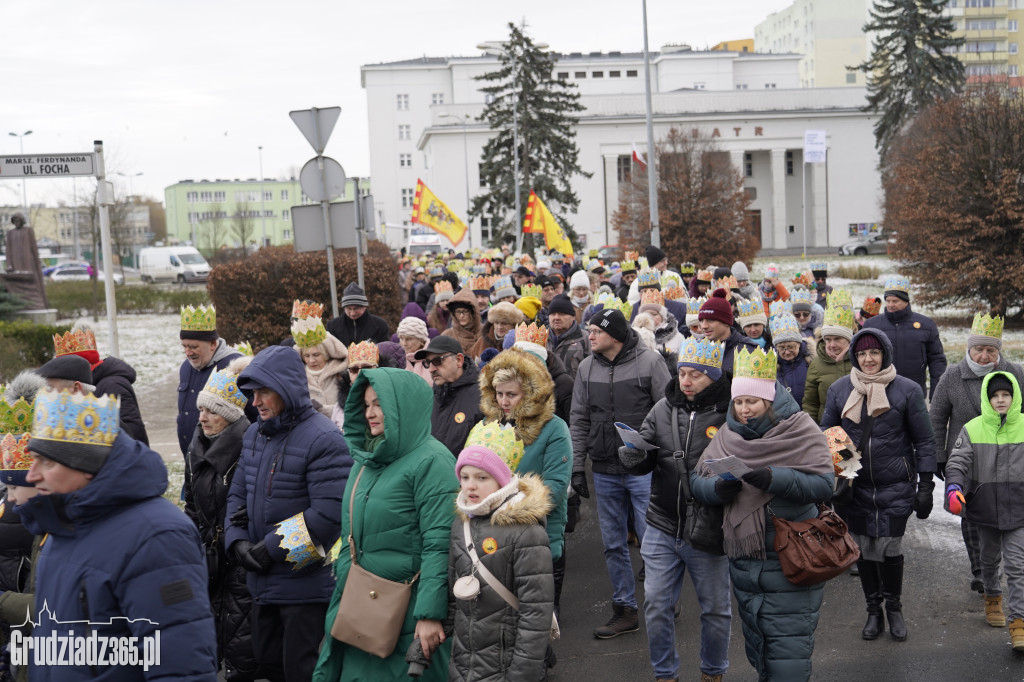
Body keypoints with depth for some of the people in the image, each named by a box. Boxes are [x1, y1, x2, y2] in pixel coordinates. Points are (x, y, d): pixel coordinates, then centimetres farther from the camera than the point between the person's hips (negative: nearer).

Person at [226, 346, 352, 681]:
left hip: (307, 583, -8)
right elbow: (238, 494, 13)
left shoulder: (323, 439, -19)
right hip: (264, 580, 8)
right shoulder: (255, 434, 8)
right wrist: (237, 541, -4)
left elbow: (329, 514, -25)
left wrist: (272, 549, -20)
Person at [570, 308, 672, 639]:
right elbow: (579, 420, 9)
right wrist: (577, 466, 4)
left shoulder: (650, 361, -7)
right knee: (613, 544, 10)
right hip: (605, 472, 5)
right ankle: (625, 610, 21)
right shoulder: (586, 367, 6)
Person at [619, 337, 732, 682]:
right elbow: (639, 464, 5)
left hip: (707, 533, -3)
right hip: (661, 528, 3)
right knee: (656, 605, 10)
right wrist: (632, 453, -17)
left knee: (715, 609, 14)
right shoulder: (663, 409, 3)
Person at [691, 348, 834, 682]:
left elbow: (823, 484, -17)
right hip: (742, 560, 6)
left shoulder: (800, 430, -7)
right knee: (757, 645, 18)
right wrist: (719, 488, -16)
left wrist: (772, 478, -28)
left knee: (787, 653, -5)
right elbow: (696, 480, 6)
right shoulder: (727, 434, 8)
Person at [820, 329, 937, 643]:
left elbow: (924, 441, 1)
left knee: (890, 549, -2)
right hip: (853, 487, 2)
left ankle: (894, 607, 24)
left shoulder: (907, 390, -3)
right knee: (864, 549, 8)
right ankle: (873, 611, 26)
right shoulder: (839, 390, 3)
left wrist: (925, 485, -2)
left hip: (895, 487, -2)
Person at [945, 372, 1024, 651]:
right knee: (989, 557, 21)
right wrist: (954, 487, -26)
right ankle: (992, 597, 45)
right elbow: (957, 462, -9)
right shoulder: (973, 429, -4)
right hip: (985, 506, 2)